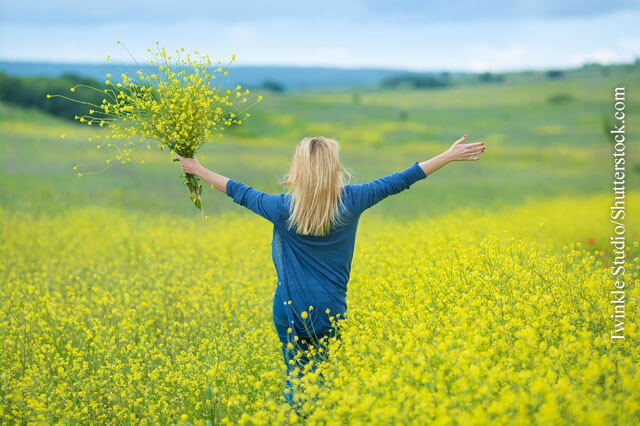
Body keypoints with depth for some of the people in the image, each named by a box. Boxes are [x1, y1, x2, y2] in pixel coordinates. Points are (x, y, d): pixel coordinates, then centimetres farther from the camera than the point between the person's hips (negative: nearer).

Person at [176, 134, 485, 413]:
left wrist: (198, 169, 22)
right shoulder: (351, 201, -7)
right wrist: (450, 155, 11)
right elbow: (399, 181, 2)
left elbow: (240, 193, 6)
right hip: (329, 310, 0)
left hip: (290, 310, 0)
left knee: (296, 379, 13)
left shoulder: (283, 208, -8)